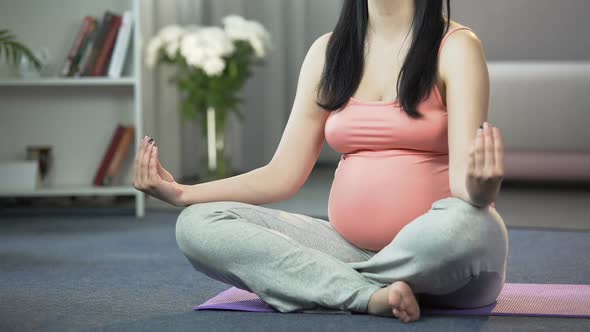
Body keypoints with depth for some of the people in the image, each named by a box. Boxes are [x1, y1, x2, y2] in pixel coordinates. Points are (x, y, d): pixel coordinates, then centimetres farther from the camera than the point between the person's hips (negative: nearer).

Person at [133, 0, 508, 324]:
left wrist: (479, 190, -42)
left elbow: (462, 177, -17)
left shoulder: (454, 47, -6)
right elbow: (285, 173, 6)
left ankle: (323, 283, -14)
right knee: (199, 225, -13)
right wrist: (182, 193, -5)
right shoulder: (329, 52, 8)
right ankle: (372, 295, -22)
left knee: (464, 225, -39)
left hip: (437, 258, -4)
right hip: (350, 248, 4)